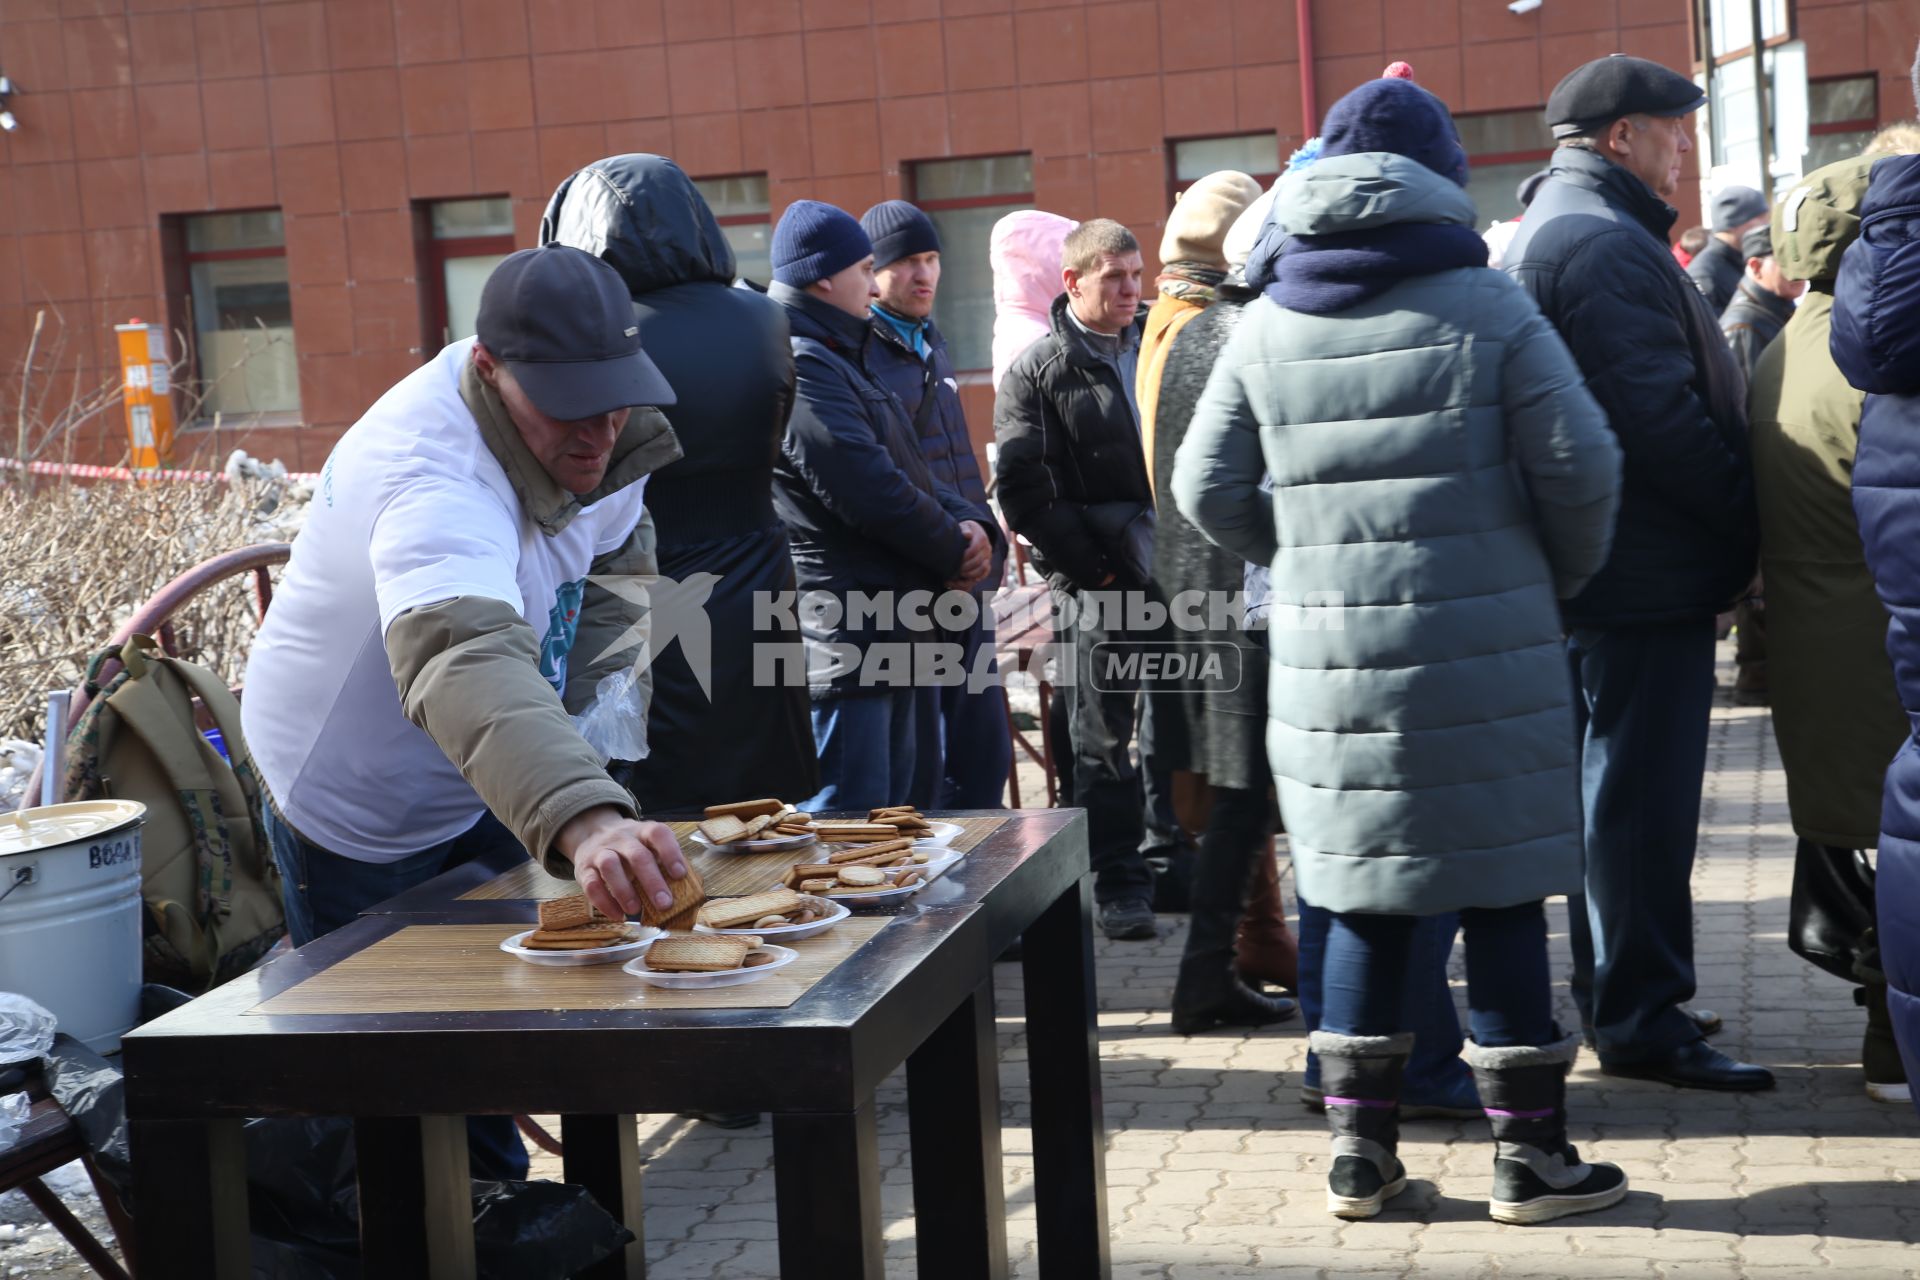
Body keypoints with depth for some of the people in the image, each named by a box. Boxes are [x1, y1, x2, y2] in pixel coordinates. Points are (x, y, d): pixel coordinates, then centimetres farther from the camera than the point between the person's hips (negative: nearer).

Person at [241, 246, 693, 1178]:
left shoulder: (597, 433, -13)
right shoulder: (431, 479, -41)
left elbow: (612, 557, 8)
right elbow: (467, 665, -60)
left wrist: (609, 689, -8)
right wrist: (584, 820, -76)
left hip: (484, 787, 8)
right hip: (356, 809, -8)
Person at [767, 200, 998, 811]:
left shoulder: (843, 360, 20)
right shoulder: (802, 368, -16)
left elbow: (910, 471, 19)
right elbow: (873, 492, -22)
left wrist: (971, 523, 0)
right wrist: (954, 553, -6)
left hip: (886, 633, 11)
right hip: (839, 638, -11)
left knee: (890, 802, 17)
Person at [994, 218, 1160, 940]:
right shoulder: (1039, 372, -1)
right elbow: (1022, 489, -7)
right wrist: (1094, 565, -10)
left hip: (1175, 566, 4)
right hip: (1094, 580, -4)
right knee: (1102, 733, 0)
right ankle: (1121, 884, 6)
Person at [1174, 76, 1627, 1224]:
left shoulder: (1267, 327, 5)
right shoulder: (1484, 305, -5)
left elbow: (1209, 491, 8)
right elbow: (1580, 467, -6)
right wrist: (1564, 576, 12)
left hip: (1328, 656, 3)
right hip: (1484, 654, -3)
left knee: (1365, 895, 12)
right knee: (1501, 892, 5)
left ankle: (1361, 1148, 17)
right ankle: (1530, 1153, 12)